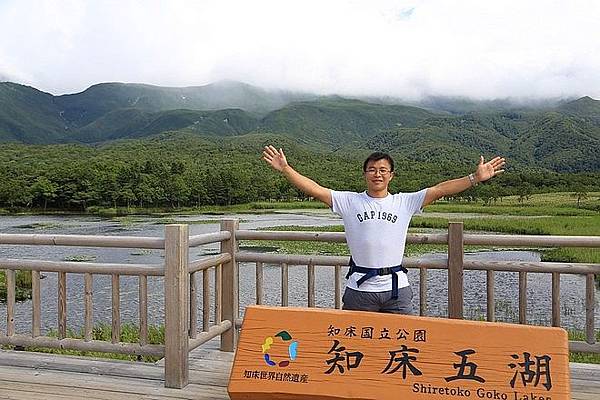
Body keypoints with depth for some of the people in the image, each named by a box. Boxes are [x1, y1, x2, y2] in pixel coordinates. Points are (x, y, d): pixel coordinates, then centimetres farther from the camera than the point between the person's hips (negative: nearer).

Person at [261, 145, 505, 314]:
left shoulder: (405, 203, 4)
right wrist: (285, 169, -14)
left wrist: (476, 178, -8)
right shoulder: (349, 202, 1)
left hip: (397, 288, 1)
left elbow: (440, 190, -2)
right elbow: (315, 190, -6)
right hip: (359, 288, -1)